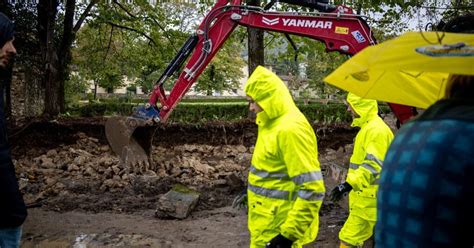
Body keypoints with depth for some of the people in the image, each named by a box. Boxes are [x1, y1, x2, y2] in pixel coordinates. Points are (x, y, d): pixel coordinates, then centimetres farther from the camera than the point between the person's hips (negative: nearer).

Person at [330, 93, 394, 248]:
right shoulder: (368, 127, 16)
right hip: (367, 196, 10)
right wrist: (349, 184, 25)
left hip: (369, 199, -10)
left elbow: (373, 165, -27)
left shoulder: (376, 130, -17)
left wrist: (348, 184, -33)